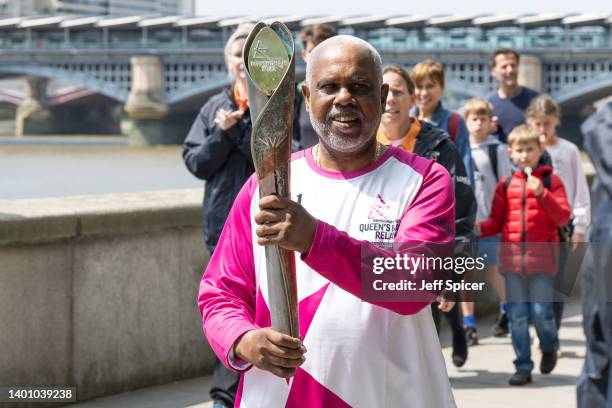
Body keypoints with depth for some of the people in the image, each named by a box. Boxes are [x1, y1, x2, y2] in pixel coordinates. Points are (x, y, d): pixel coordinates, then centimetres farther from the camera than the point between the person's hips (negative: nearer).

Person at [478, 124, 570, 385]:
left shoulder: (550, 181, 3)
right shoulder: (506, 184, 9)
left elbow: (563, 218, -4)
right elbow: (497, 221, 10)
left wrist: (542, 194, -16)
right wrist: (479, 229, -10)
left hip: (542, 257, -3)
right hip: (512, 256, 3)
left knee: (541, 311, -5)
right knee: (517, 315, 4)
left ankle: (549, 347, 25)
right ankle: (523, 366, 12)